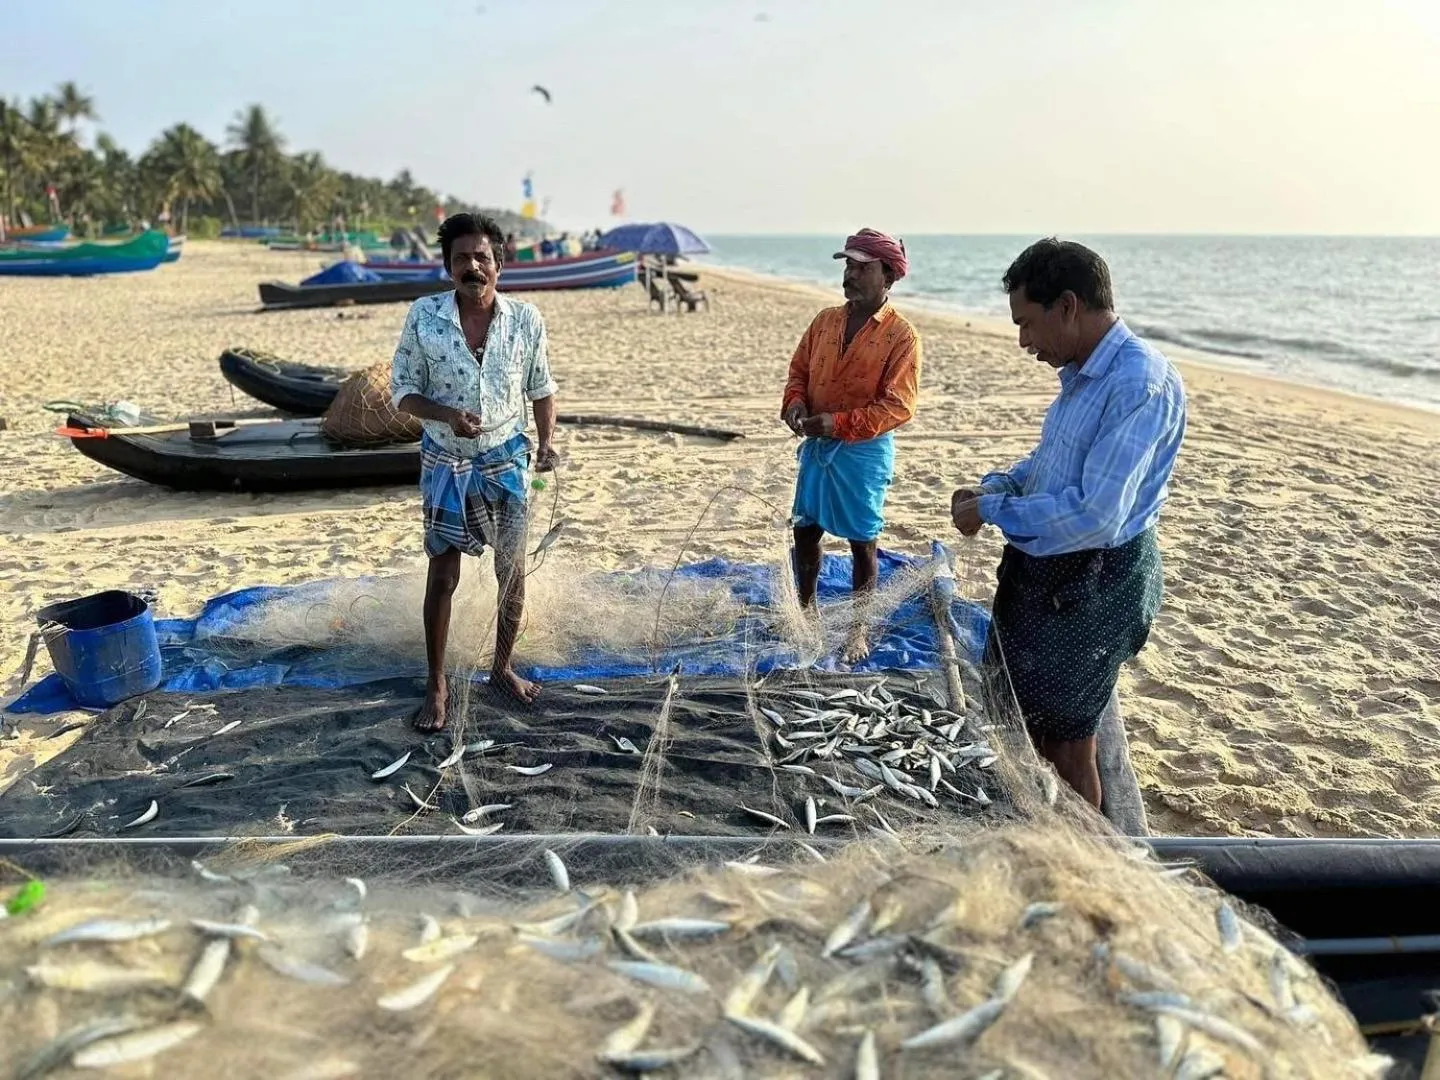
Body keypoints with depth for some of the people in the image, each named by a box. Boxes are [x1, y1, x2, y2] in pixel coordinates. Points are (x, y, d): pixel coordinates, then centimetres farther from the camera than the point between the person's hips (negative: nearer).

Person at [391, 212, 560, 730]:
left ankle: (503, 668, 30)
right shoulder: (423, 316, -11)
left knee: (512, 570, 9)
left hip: (506, 460, 1)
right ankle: (436, 686, 19)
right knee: (442, 575, 5)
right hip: (445, 463, -1)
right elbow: (403, 389, -5)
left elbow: (541, 387, 5)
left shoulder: (526, 319, -7)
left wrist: (547, 440, -10)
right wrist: (448, 415, -23)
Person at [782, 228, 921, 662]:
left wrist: (839, 423, -23)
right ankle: (806, 608, 35)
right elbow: (799, 370, 12)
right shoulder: (825, 320, 5)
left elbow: (898, 406, -17)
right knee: (805, 530, 14)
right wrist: (795, 404, -10)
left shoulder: (901, 335, -13)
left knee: (863, 542, 6)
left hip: (865, 451, -5)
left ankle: (859, 629, 21)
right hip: (816, 446, 6)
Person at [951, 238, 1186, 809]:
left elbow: (1097, 516, -30)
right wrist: (995, 486, 2)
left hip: (1093, 582, -10)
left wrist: (991, 512, -19)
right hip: (1042, 569, 10)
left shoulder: (1141, 384, -24)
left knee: (1063, 740, 5)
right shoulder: (1083, 373, 7)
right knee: (1017, 717, 21)